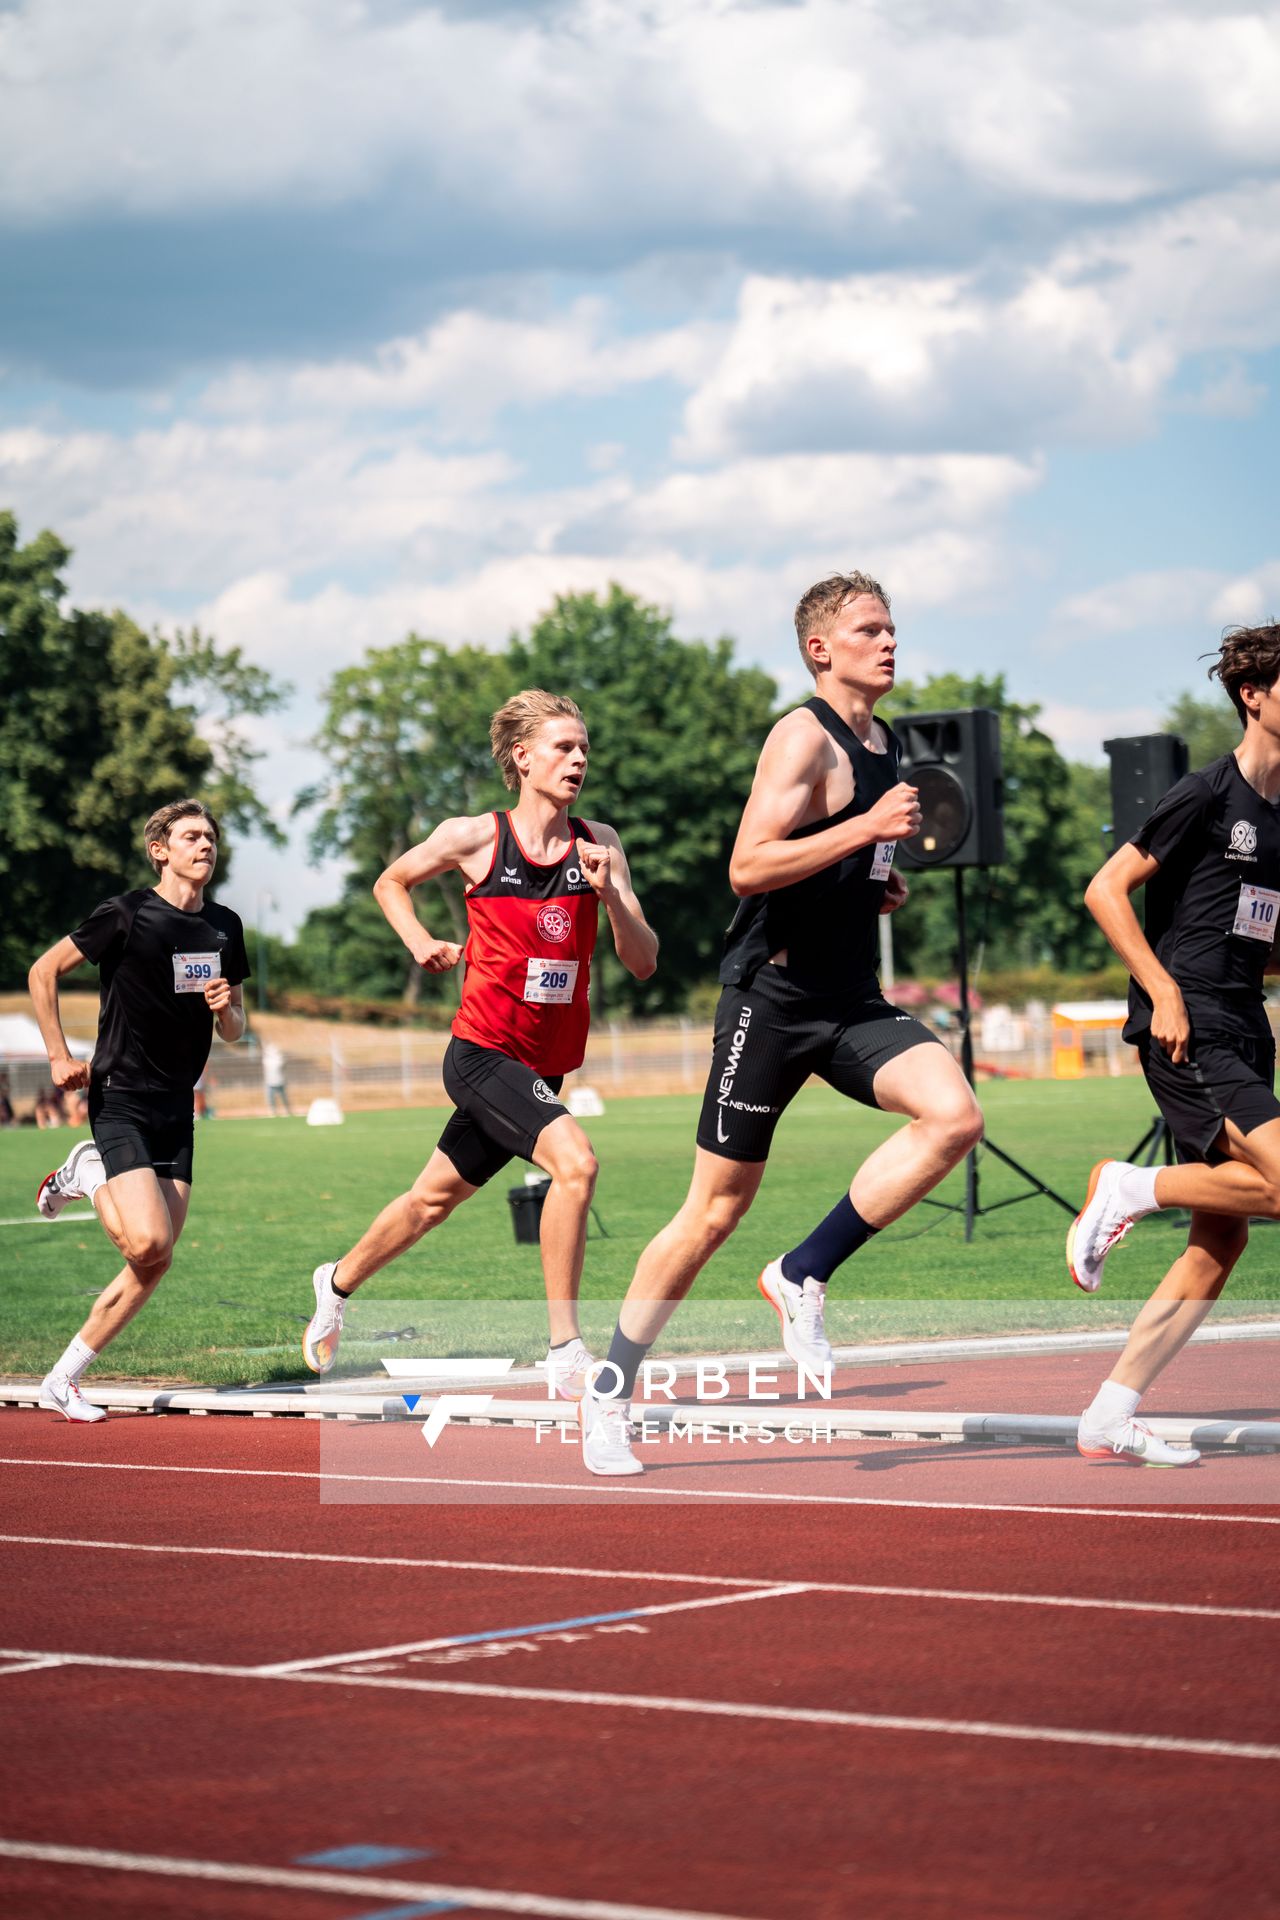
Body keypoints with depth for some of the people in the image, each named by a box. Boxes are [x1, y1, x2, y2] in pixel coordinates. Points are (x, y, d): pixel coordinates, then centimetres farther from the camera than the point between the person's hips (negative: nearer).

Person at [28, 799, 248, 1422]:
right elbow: (42, 971, -1)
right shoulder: (126, 914, -10)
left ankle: (61, 1381, 12)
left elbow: (233, 1030, 17)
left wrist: (225, 1008, -6)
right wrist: (59, 1056, -5)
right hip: (120, 1097, -6)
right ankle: (88, 1173, 9)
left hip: (177, 1107, 6)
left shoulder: (225, 927, 9)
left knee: (154, 1265, 1)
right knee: (147, 1242, -22)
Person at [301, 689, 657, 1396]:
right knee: (574, 1159, -28)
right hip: (483, 1053, -5)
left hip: (545, 1066, 5)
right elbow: (391, 881, 12)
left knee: (434, 1198, 20)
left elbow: (643, 963, -3)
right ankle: (565, 1350, -21)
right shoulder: (475, 837, -8)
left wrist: (608, 894, -19)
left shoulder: (599, 843, -1)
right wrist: (424, 944, -3)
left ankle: (338, 1282, 47)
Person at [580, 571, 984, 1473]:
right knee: (716, 1211, 0)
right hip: (773, 998, -7)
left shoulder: (887, 744, 15)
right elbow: (748, 867, -22)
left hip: (854, 1003, 7)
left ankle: (803, 1276, -5)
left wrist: (880, 883, 10)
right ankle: (611, 1392, 16)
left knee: (954, 1115, -20)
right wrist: (868, 828, -25)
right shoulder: (805, 736, -11)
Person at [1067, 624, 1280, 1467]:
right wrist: (1164, 992, -16)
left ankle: (1111, 1415, 8)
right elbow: (1106, 889, -9)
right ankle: (1131, 1188, -1)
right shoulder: (1209, 794, -7)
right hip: (1189, 1032, -8)